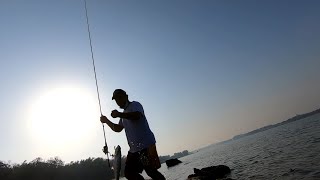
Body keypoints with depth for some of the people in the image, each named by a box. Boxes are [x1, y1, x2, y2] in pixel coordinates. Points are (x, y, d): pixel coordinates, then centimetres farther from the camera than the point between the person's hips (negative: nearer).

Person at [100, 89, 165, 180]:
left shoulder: (135, 105, -3)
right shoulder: (124, 113, 24)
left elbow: (137, 116, -27)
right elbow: (118, 128, 33)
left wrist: (119, 114, -36)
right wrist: (106, 121, 26)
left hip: (146, 145, -9)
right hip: (133, 149, 9)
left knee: (151, 171, -10)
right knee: (128, 172, 7)